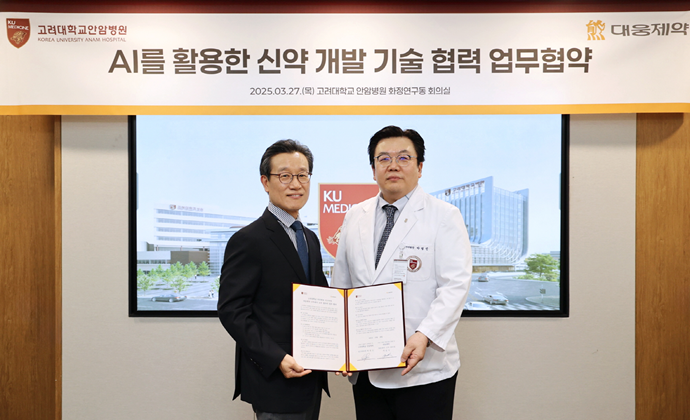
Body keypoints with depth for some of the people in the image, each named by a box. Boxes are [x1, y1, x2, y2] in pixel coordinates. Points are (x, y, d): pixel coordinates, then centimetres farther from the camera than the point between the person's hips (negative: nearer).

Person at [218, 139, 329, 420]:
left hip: (310, 377, 7)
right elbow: (231, 311, -16)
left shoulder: (310, 239, 12)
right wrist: (277, 359, -23)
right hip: (275, 383, -7)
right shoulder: (248, 240, -12)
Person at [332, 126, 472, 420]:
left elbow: (455, 285, -12)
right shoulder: (354, 217, 9)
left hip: (423, 369, -4)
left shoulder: (445, 216, -3)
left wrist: (424, 336, -24)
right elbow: (340, 285, 12)